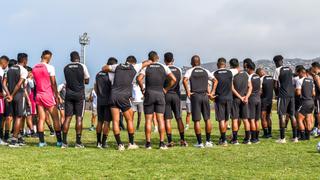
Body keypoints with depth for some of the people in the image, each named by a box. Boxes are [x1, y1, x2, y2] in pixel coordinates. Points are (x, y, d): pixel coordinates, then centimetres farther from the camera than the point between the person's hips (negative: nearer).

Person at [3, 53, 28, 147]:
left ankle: (19, 138, 21)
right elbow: (19, 84, -18)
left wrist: (8, 94, -3)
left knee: (15, 117, 14)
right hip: (19, 95, -6)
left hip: (11, 96, 6)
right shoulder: (24, 70, -8)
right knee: (19, 117, -1)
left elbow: (4, 83, 5)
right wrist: (12, 96, -13)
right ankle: (14, 140, -5)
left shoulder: (10, 69, 13)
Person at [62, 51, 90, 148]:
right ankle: (78, 142, -2)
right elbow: (87, 81, 4)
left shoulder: (66, 68, 6)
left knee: (68, 117, 5)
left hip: (69, 94, 3)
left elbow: (67, 81, 13)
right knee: (79, 117, 0)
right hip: (79, 94, -3)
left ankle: (64, 142, 2)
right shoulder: (82, 66, -2)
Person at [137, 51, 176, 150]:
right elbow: (173, 79, -3)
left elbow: (139, 79, -15)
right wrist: (166, 89, 5)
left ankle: (148, 143, 2)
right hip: (160, 94, 1)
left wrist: (142, 89, -1)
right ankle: (162, 143, -3)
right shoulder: (163, 67, 6)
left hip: (149, 94, -1)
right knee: (160, 119, 1)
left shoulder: (146, 67, 2)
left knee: (148, 120, 3)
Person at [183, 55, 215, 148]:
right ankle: (208, 141, 13)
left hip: (195, 96, -3)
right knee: (207, 119, 11)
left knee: (197, 120, 1)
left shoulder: (190, 71, 1)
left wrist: (188, 92, -9)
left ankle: (200, 142, 0)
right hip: (205, 95, 3)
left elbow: (185, 80, -17)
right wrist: (211, 92, 10)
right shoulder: (205, 71, 13)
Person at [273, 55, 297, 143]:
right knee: (292, 115, 10)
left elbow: (275, 85, -5)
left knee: (282, 115, -4)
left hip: (283, 95, -6)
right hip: (291, 94, 6)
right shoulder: (289, 69, 14)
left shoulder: (278, 70, -6)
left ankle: (282, 138, -7)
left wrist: (277, 93, 10)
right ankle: (295, 137, 11)